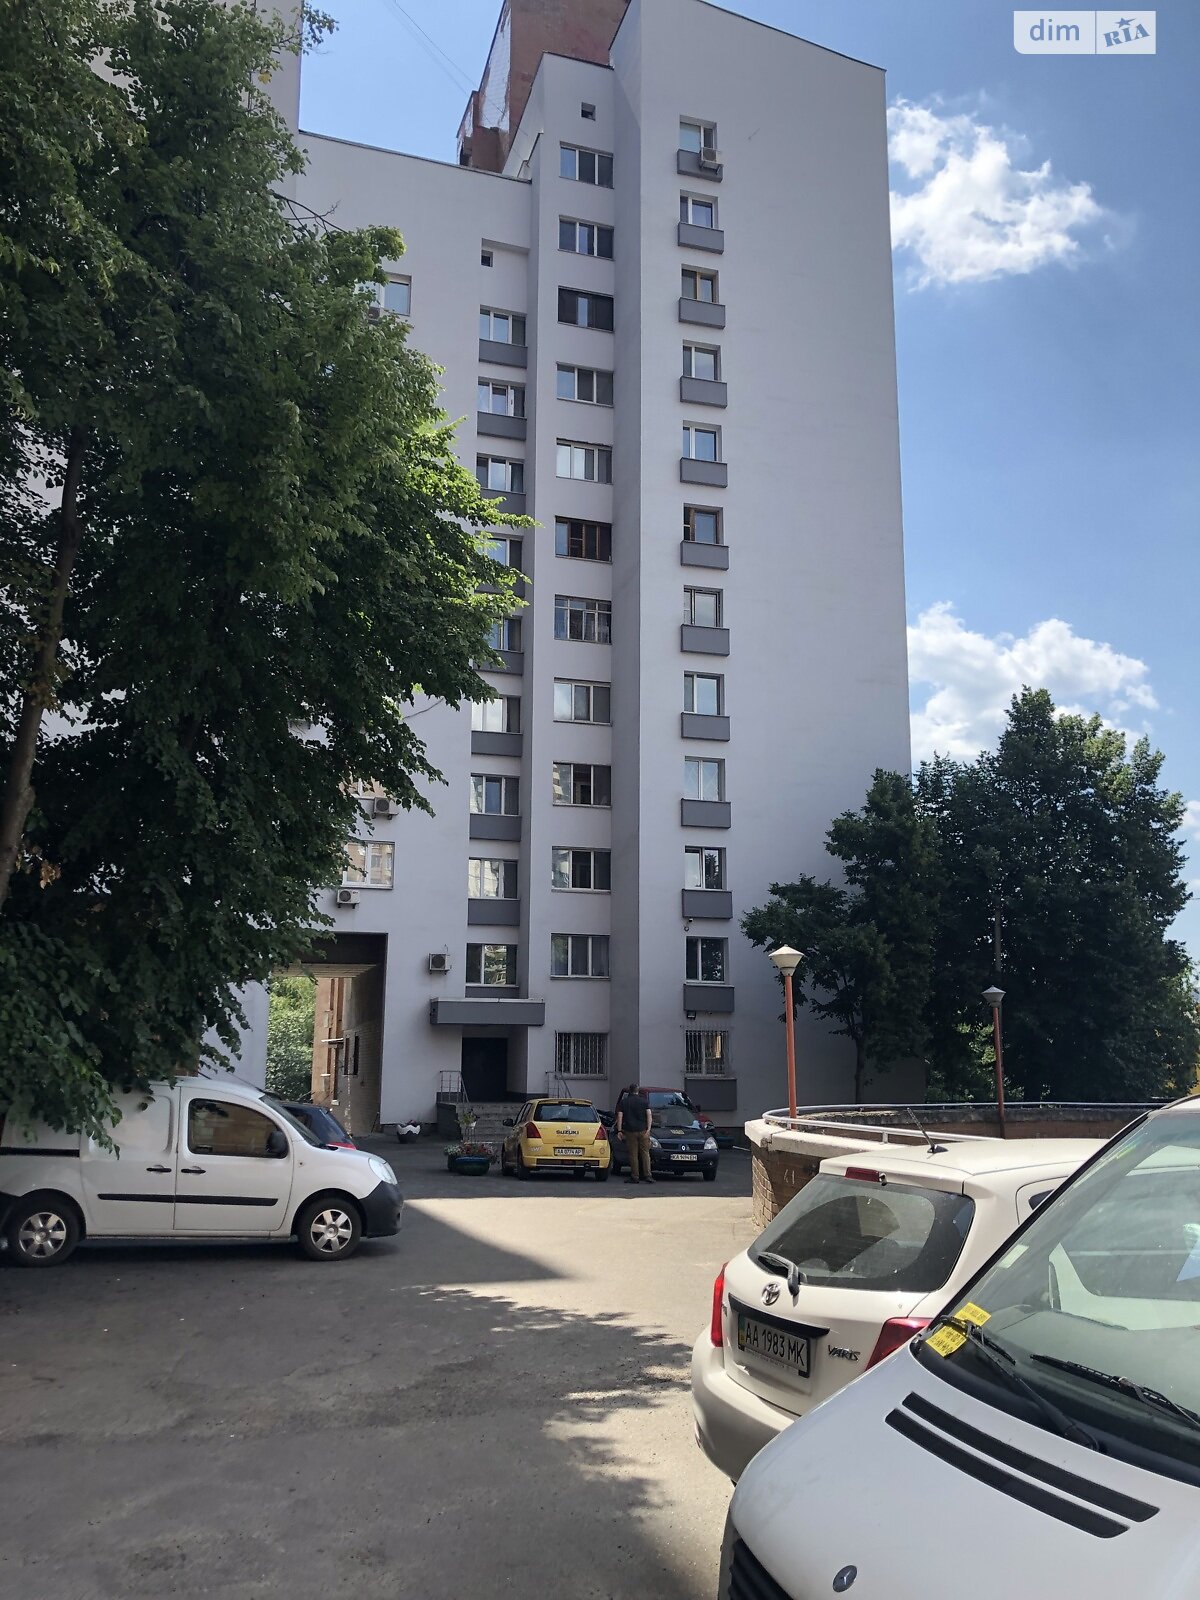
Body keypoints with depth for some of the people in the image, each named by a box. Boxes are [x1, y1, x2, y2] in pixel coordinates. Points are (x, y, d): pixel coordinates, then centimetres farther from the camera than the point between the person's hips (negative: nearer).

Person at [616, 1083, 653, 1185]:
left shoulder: (623, 1102, 7)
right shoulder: (644, 1101, 6)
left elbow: (619, 1117, 1)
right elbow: (649, 1115, -3)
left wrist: (619, 1130, 2)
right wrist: (648, 1129, -7)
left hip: (630, 1131, 0)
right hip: (642, 1130, 0)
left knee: (633, 1154, 3)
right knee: (645, 1153, 4)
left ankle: (635, 1177, 2)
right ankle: (647, 1175, -4)